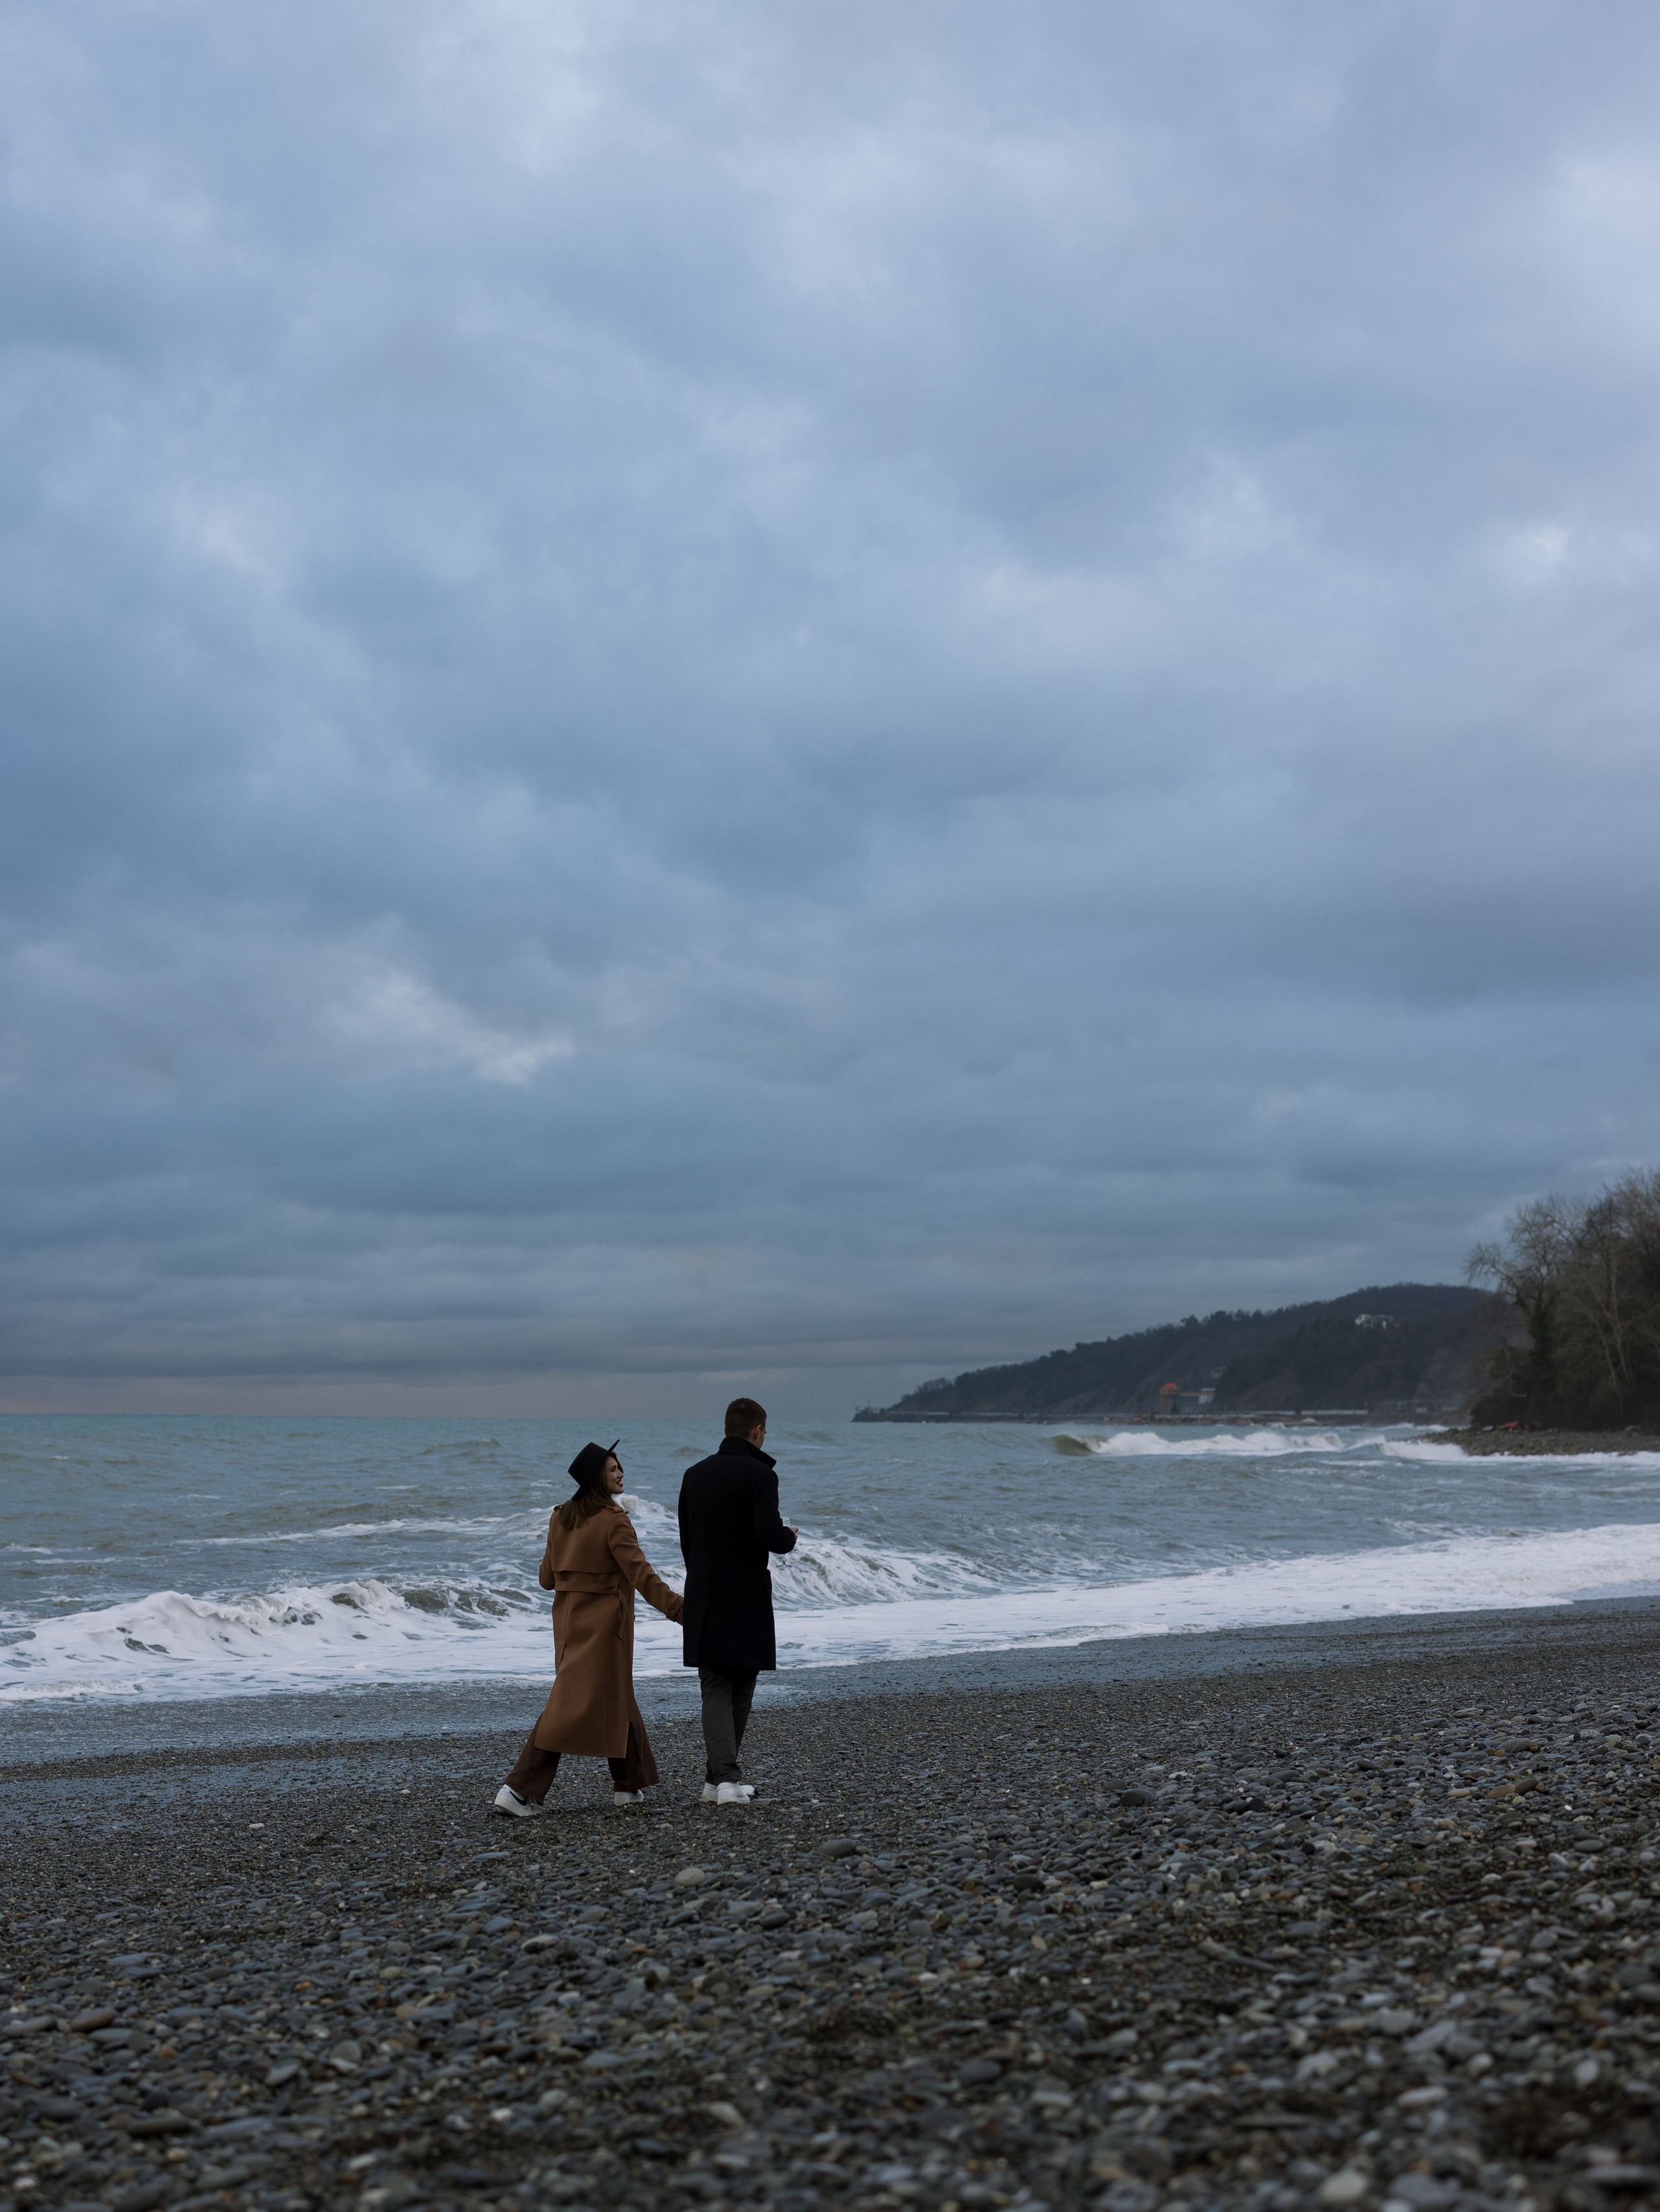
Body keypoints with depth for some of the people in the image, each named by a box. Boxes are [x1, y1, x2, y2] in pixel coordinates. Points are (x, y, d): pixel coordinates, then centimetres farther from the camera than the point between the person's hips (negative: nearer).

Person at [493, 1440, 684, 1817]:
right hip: (602, 1626, -8)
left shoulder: (560, 1518, 6)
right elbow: (642, 1576, -19)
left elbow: (546, 1577, 12)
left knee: (616, 1699, 16)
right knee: (572, 1705, -3)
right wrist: (680, 1609, -18)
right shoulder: (613, 1521, -16)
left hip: (568, 1622, 8)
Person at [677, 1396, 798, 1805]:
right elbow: (770, 1535, -21)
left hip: (703, 1599, 4)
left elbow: (686, 1541, 14)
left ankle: (724, 1779, -9)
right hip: (747, 1599, -4)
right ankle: (722, 1778, 15)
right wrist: (790, 1538, 2)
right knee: (740, 1691, 10)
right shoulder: (759, 1475, -11)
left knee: (716, 1690, 3)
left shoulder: (694, 1474, 8)